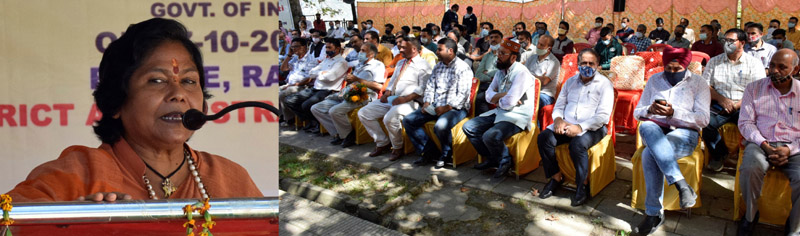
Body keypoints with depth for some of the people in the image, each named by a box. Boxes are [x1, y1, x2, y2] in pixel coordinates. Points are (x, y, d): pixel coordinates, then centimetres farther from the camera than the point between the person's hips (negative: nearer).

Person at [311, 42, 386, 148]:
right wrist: (348, 79, 7)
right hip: (346, 95, 9)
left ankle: (349, 135, -10)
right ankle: (338, 134, -4)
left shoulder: (377, 65, 3)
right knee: (316, 108, -1)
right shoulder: (360, 65, 30)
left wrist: (357, 79, -10)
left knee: (335, 111, -33)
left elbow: (379, 86, -11)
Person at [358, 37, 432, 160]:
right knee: (363, 113, -2)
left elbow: (422, 89, -13)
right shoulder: (400, 63, 25)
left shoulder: (423, 65, -3)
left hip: (408, 102, -9)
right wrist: (386, 93, 6)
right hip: (391, 99, 9)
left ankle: (397, 148, -11)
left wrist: (405, 99, -22)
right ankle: (382, 143, 6)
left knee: (390, 118, -37)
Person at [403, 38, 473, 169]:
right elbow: (430, 86, 18)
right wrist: (427, 103, 0)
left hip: (455, 108, -8)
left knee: (440, 126, -38)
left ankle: (446, 155, -8)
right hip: (435, 107, 8)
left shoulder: (462, 68, -8)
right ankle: (430, 152, -2)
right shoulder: (438, 67, 16)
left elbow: (462, 94, -16)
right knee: (408, 120, -5)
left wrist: (447, 108, -23)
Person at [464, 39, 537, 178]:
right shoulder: (501, 71, 11)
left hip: (517, 116, -9)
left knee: (490, 136, -31)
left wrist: (497, 99, -3)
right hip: (499, 112, 9)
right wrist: (504, 95, -12)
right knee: (468, 127, 1)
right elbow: (488, 95, 8)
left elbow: (509, 102, -24)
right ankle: (492, 159, 12)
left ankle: (505, 161, -1)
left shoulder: (521, 73, -16)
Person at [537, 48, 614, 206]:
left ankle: (583, 185, -16)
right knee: (544, 138, -21)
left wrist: (580, 127, -23)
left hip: (592, 128, -5)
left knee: (577, 144, -36)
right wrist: (558, 119, -7)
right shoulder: (570, 82, 17)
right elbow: (559, 106, 19)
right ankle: (556, 177, -6)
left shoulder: (604, 84, -1)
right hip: (567, 124, 5)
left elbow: (603, 116, -11)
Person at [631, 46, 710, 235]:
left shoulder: (698, 83, 7)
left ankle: (654, 212, -30)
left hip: (684, 134, -3)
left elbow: (703, 119, -3)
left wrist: (673, 113, -16)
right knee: (647, 127, -38)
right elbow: (637, 113, 16)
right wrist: (650, 110, -8)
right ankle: (681, 185, -42)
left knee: (650, 154, -36)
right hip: (655, 130, 3)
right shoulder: (654, 80, 17)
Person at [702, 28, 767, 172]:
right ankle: (719, 155, -4)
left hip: (743, 107, -2)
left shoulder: (754, 63, 8)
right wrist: (721, 99, -9)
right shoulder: (714, 62, 16)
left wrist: (737, 105, -14)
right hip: (719, 107, 2)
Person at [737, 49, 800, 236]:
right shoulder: (754, 88, 11)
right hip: (760, 143, 0)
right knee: (750, 168, -36)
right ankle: (750, 216, -8)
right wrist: (765, 146, -11)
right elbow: (745, 122, 4)